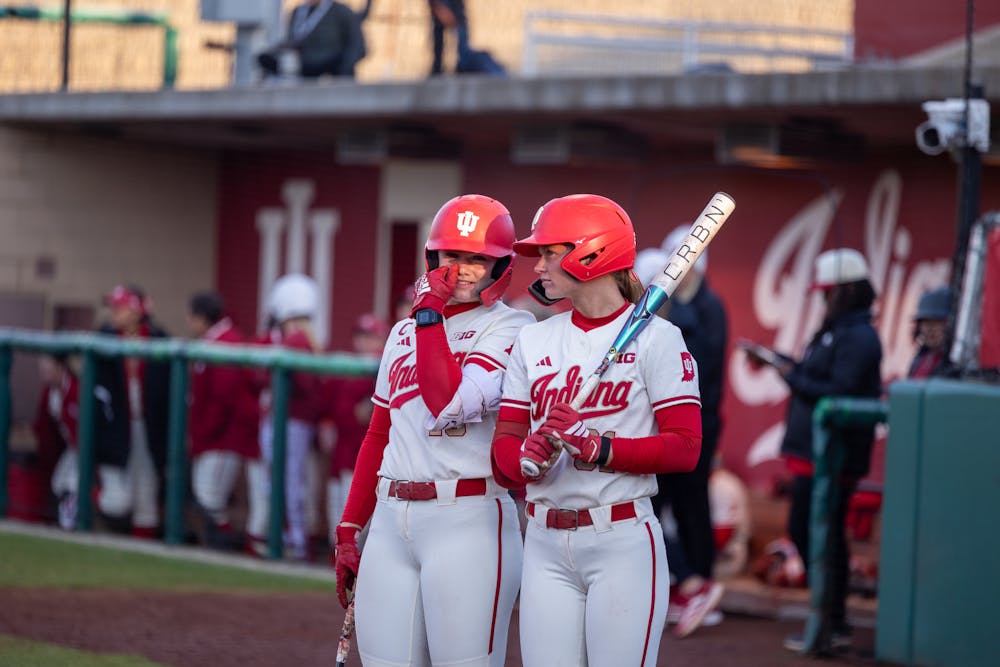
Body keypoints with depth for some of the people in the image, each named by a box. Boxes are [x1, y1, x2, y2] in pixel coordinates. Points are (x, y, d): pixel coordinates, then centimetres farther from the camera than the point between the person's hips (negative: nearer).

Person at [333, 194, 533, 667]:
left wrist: (430, 312, -9)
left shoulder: (510, 328, -2)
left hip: (468, 522, -6)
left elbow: (451, 404, -19)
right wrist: (348, 530, 16)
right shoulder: (405, 332, 18)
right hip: (391, 522, 6)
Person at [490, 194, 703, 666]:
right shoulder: (533, 340, 13)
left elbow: (684, 447, -10)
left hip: (623, 543, -5)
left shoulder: (655, 338, -3)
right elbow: (503, 454, 8)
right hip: (545, 545, 5)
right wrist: (529, 453, -15)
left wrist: (597, 447, -22)